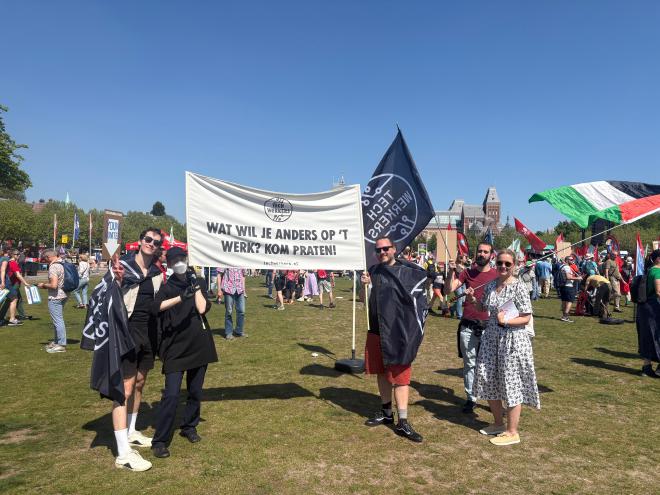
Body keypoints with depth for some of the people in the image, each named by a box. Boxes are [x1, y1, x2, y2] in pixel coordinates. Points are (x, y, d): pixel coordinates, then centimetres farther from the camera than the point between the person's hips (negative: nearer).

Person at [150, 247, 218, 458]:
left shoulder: (199, 282, 8)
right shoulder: (167, 287, 2)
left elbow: (202, 308, -8)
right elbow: (156, 307, -20)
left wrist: (195, 285, -6)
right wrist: (181, 297, -32)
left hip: (199, 345, 3)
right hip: (175, 347, -2)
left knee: (195, 392, 13)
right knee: (171, 395, -8)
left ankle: (189, 427, 33)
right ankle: (160, 440, 3)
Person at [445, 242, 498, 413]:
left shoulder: (497, 275, 1)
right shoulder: (467, 273, 6)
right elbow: (449, 289, -3)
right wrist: (451, 272, -16)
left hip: (489, 326, -1)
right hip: (468, 326, 2)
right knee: (469, 364, 9)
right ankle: (470, 398, 19)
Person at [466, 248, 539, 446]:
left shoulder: (519, 287, -13)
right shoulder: (491, 285, 5)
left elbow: (527, 318, -12)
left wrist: (506, 321, -25)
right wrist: (473, 299, 1)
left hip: (512, 340, -7)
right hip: (491, 338, 7)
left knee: (511, 384, 3)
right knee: (488, 381, 14)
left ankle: (512, 432, 18)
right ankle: (498, 423, 34)